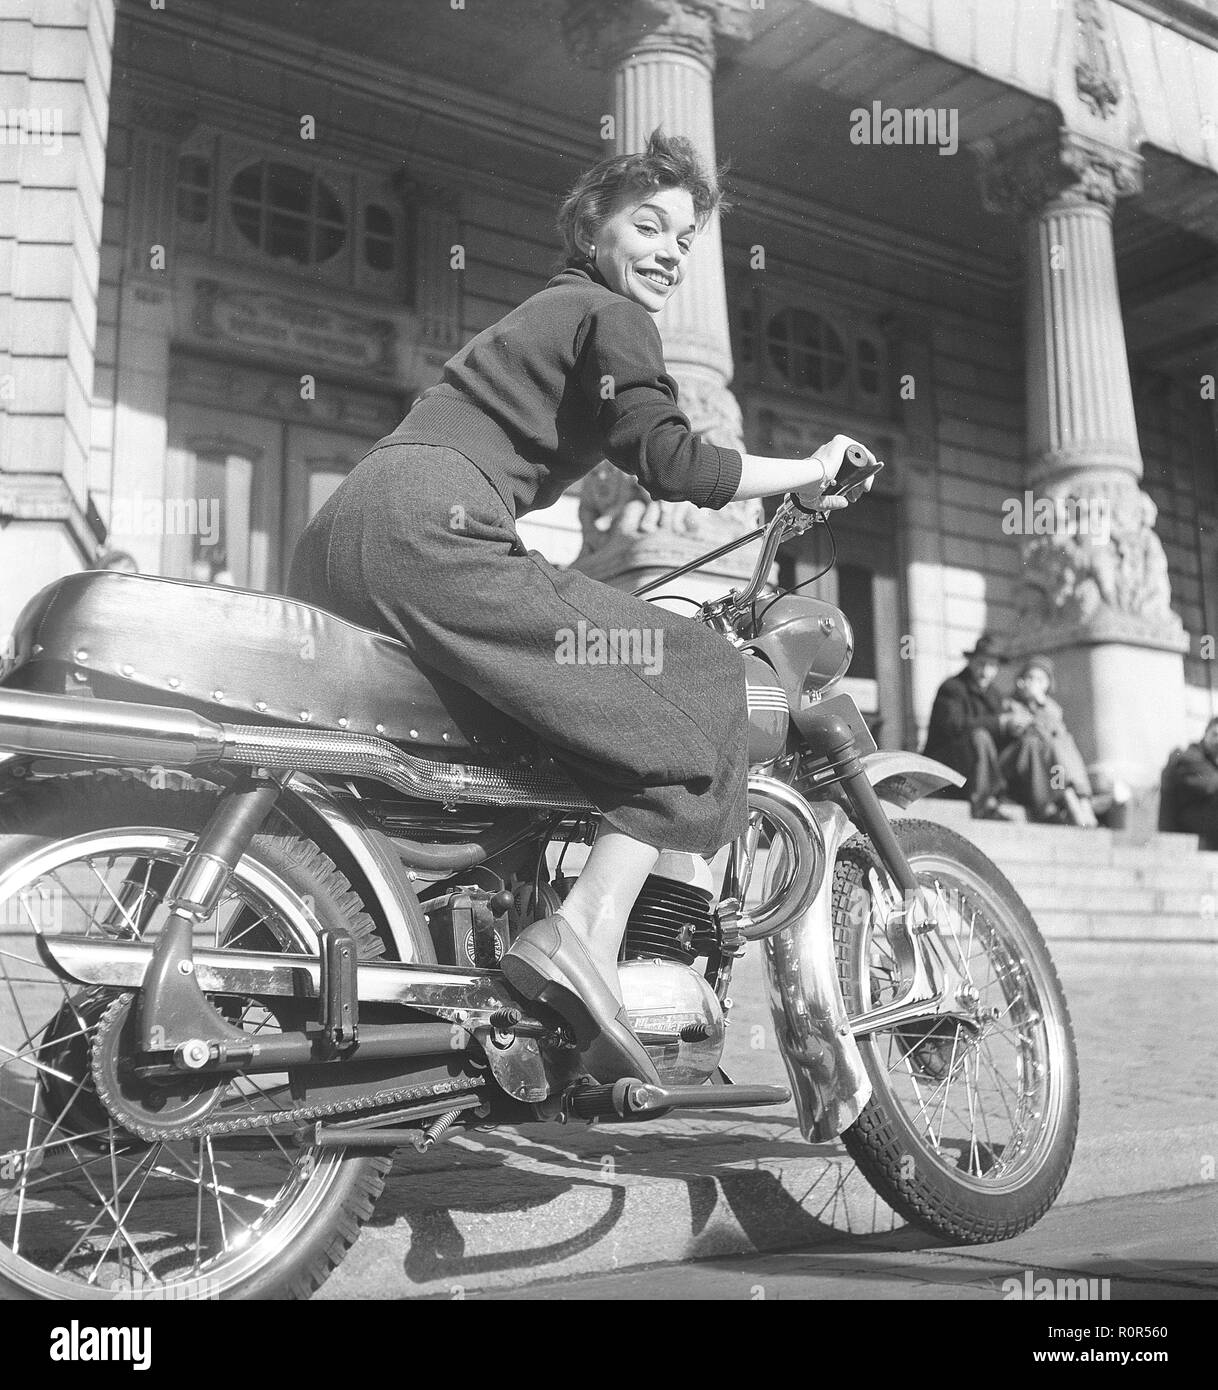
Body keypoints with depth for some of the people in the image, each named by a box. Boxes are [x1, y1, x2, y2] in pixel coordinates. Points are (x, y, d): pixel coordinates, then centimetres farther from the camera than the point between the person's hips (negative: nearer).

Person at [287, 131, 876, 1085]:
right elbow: (672, 463, -8)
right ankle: (585, 937, -22)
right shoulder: (610, 315, 8)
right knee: (699, 682, -8)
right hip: (431, 529, -10)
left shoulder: (542, 314, 36)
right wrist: (808, 472, 5)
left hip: (332, 543, 10)